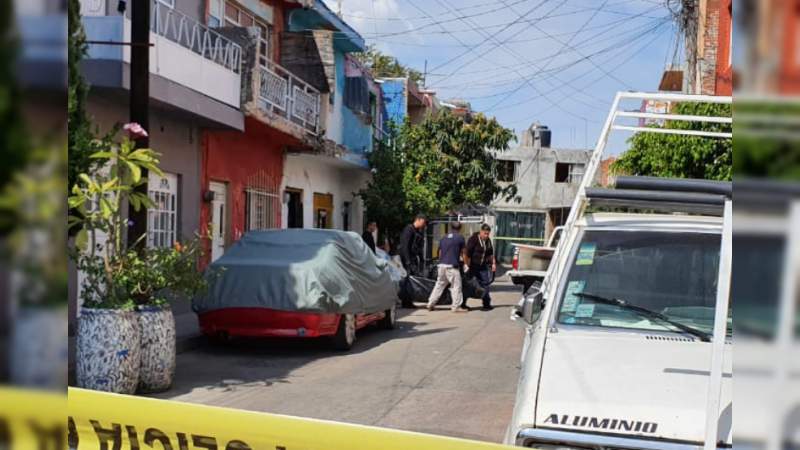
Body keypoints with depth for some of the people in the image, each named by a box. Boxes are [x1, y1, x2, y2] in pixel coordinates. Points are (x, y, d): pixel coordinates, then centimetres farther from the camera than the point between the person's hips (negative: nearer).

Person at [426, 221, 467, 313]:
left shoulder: (444, 238, 16)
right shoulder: (460, 238, 0)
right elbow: (464, 253, 6)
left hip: (441, 265, 6)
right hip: (452, 266, -6)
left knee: (439, 285, 14)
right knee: (456, 286, 1)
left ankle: (431, 304, 14)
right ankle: (456, 307, 0)